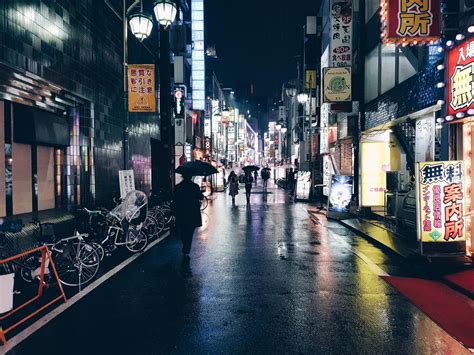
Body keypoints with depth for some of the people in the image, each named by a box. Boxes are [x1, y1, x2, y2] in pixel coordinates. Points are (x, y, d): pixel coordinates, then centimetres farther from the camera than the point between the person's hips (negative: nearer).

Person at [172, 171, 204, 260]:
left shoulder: (177, 187, -4)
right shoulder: (195, 186, -9)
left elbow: (175, 201, -2)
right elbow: (201, 197, 2)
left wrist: (175, 213, 7)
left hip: (181, 214, 2)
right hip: (193, 214, -1)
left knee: (183, 233, 17)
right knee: (189, 233, 5)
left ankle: (185, 250, 30)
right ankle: (186, 251, -4)